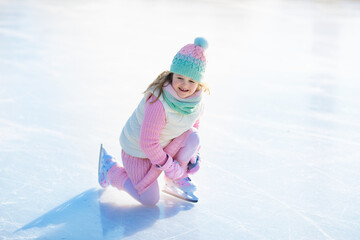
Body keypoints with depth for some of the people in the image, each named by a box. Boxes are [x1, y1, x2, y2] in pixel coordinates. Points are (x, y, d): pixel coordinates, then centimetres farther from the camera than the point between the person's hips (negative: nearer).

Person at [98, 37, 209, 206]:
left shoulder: (197, 99, -15)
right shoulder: (158, 102, -38)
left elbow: (193, 124, 8)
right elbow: (148, 143, -32)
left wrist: (193, 154, 4)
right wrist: (168, 166, -21)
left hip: (167, 144, 6)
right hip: (138, 150, -6)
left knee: (192, 137, -21)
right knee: (150, 200, -5)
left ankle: (176, 179, 6)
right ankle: (110, 169, 17)